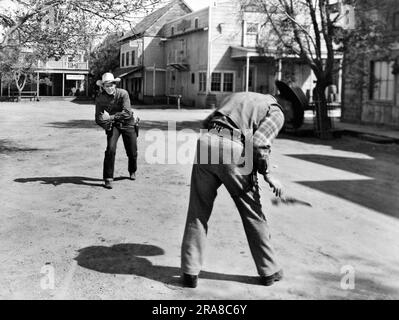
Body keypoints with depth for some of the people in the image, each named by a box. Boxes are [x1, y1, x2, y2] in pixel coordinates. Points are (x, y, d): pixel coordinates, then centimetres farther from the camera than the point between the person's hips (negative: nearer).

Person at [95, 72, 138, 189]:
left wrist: (111, 117, -32)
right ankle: (108, 178, -11)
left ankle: (132, 171, 38)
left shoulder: (123, 93, -17)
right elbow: (98, 118, -12)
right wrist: (106, 124, -32)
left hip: (127, 124, 0)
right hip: (112, 125, 0)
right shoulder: (100, 98, -12)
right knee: (110, 149, -21)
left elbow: (127, 113, -26)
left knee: (132, 152, 5)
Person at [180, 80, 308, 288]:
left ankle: (190, 273, 12)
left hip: (206, 141, 5)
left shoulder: (241, 96, 31)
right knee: (252, 214, 12)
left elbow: (207, 122, 24)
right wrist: (267, 174, 1)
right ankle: (268, 271, 24)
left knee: (198, 213, 12)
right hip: (233, 152, -5)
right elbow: (259, 142, -9)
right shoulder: (276, 112, 9)